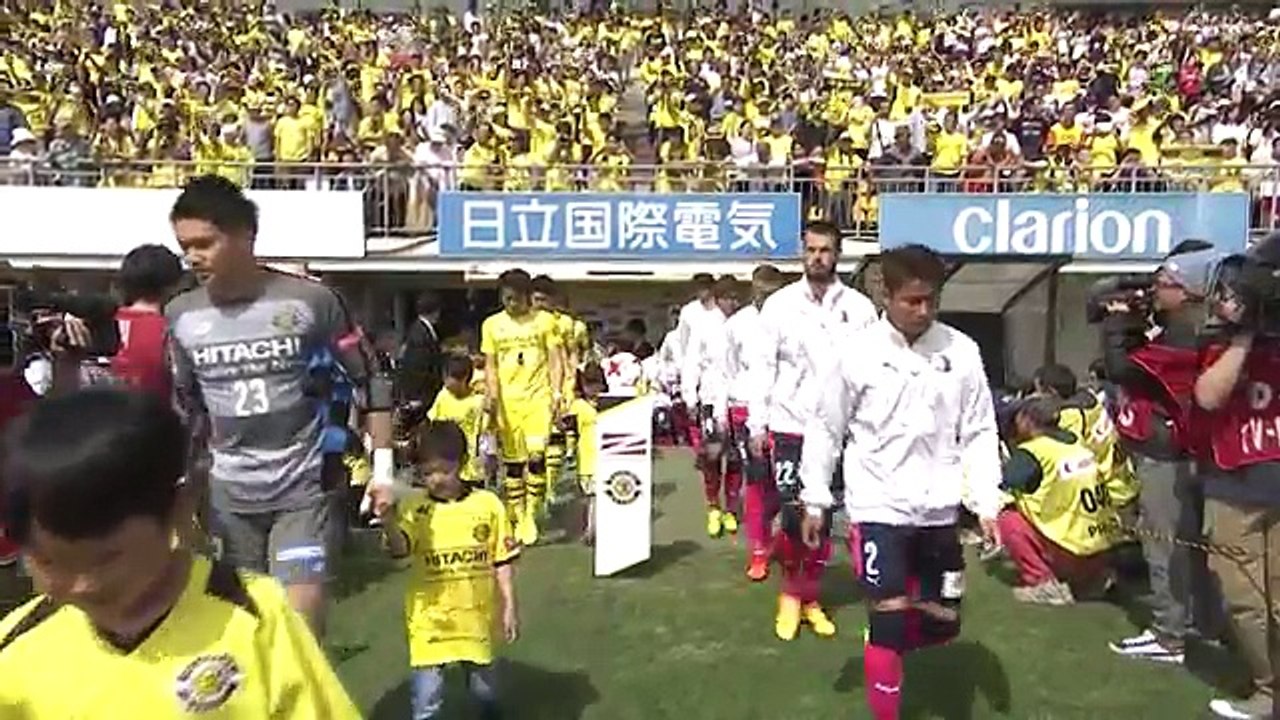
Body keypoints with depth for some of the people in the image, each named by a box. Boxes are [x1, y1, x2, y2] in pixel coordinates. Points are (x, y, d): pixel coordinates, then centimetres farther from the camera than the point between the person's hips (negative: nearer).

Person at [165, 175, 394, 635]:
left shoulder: (310, 301, -12)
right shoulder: (181, 316, 0)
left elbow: (368, 381, -4)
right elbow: (183, 406, 14)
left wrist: (383, 468, -7)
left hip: (306, 487, -4)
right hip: (229, 493, 4)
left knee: (300, 622, -9)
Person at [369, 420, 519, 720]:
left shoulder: (488, 504, -5)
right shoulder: (414, 508, -7)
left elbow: (502, 560, 1)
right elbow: (399, 548, -24)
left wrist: (509, 606, 1)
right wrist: (388, 519, -43)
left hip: (477, 615, 1)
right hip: (430, 619, -1)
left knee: (484, 686, 19)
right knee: (426, 695, -1)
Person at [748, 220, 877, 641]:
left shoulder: (859, 308, 0)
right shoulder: (779, 304, 0)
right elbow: (764, 367, 1)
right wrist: (757, 425, -2)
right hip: (790, 426, -1)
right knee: (794, 516, 0)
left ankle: (810, 599, 23)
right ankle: (791, 595, 20)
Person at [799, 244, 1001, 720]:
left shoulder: (961, 351, -2)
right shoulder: (856, 350, -8)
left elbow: (979, 433, 3)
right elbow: (826, 428, 0)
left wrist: (987, 504, -2)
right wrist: (815, 500, 2)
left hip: (937, 510, 3)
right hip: (878, 507, -3)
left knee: (942, 622, 12)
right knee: (888, 619, -4)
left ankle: (884, 648, 43)